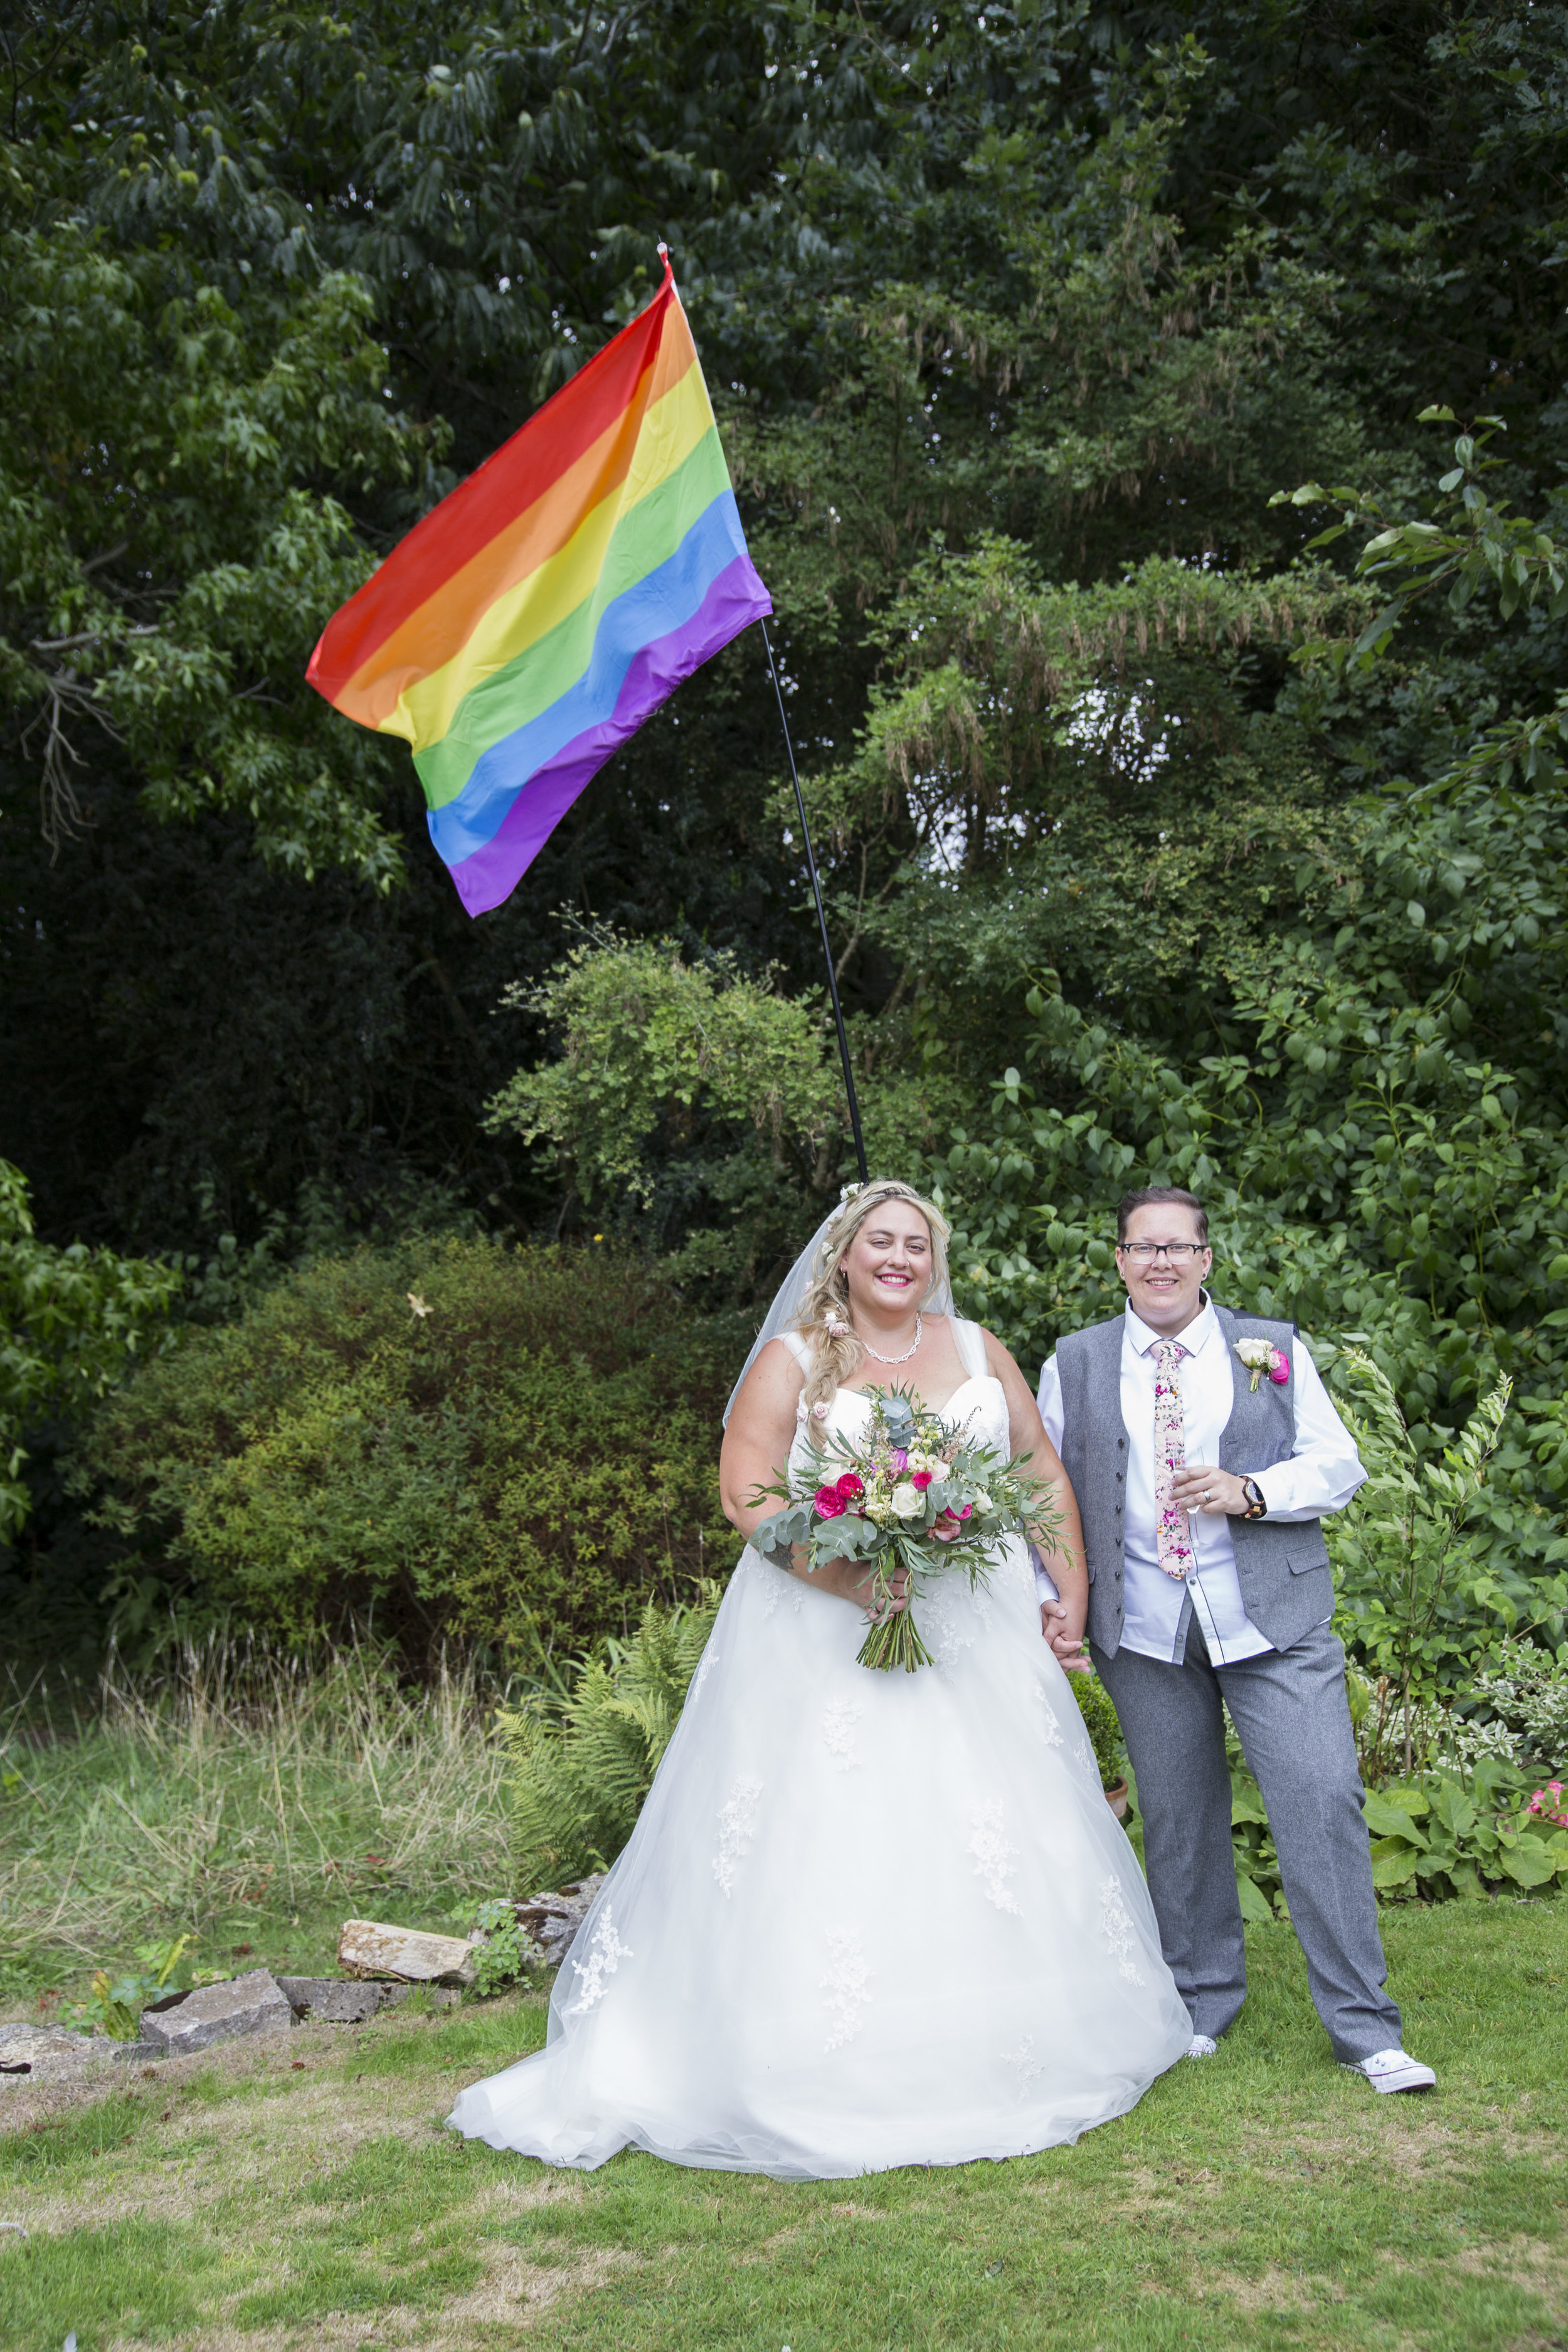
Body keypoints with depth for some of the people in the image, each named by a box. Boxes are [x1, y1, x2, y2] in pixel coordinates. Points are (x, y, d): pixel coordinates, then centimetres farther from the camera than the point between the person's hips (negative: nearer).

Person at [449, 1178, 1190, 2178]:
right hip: (829, 1634, -4)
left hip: (977, 1633, 4)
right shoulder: (795, 1359, 1)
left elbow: (1045, 1471, 15)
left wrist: (1073, 1594, 6)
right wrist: (855, 1579, -20)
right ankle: (818, 2075, 5)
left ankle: (1008, 2052, 23)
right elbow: (746, 1492, -9)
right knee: (827, 1838, -5)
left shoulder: (976, 1348, 12)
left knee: (1003, 1828, 7)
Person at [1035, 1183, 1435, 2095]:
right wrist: (1055, 1596, 2)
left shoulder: (1274, 1349, 6)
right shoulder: (1076, 1363, 8)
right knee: (1178, 1818, 9)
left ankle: (1366, 2031, 4)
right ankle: (1203, 2004, 27)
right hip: (1144, 1630, 1)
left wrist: (1248, 1492, -14)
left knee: (1324, 1804, -7)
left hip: (1272, 1620, -1)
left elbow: (1340, 1465, 3)